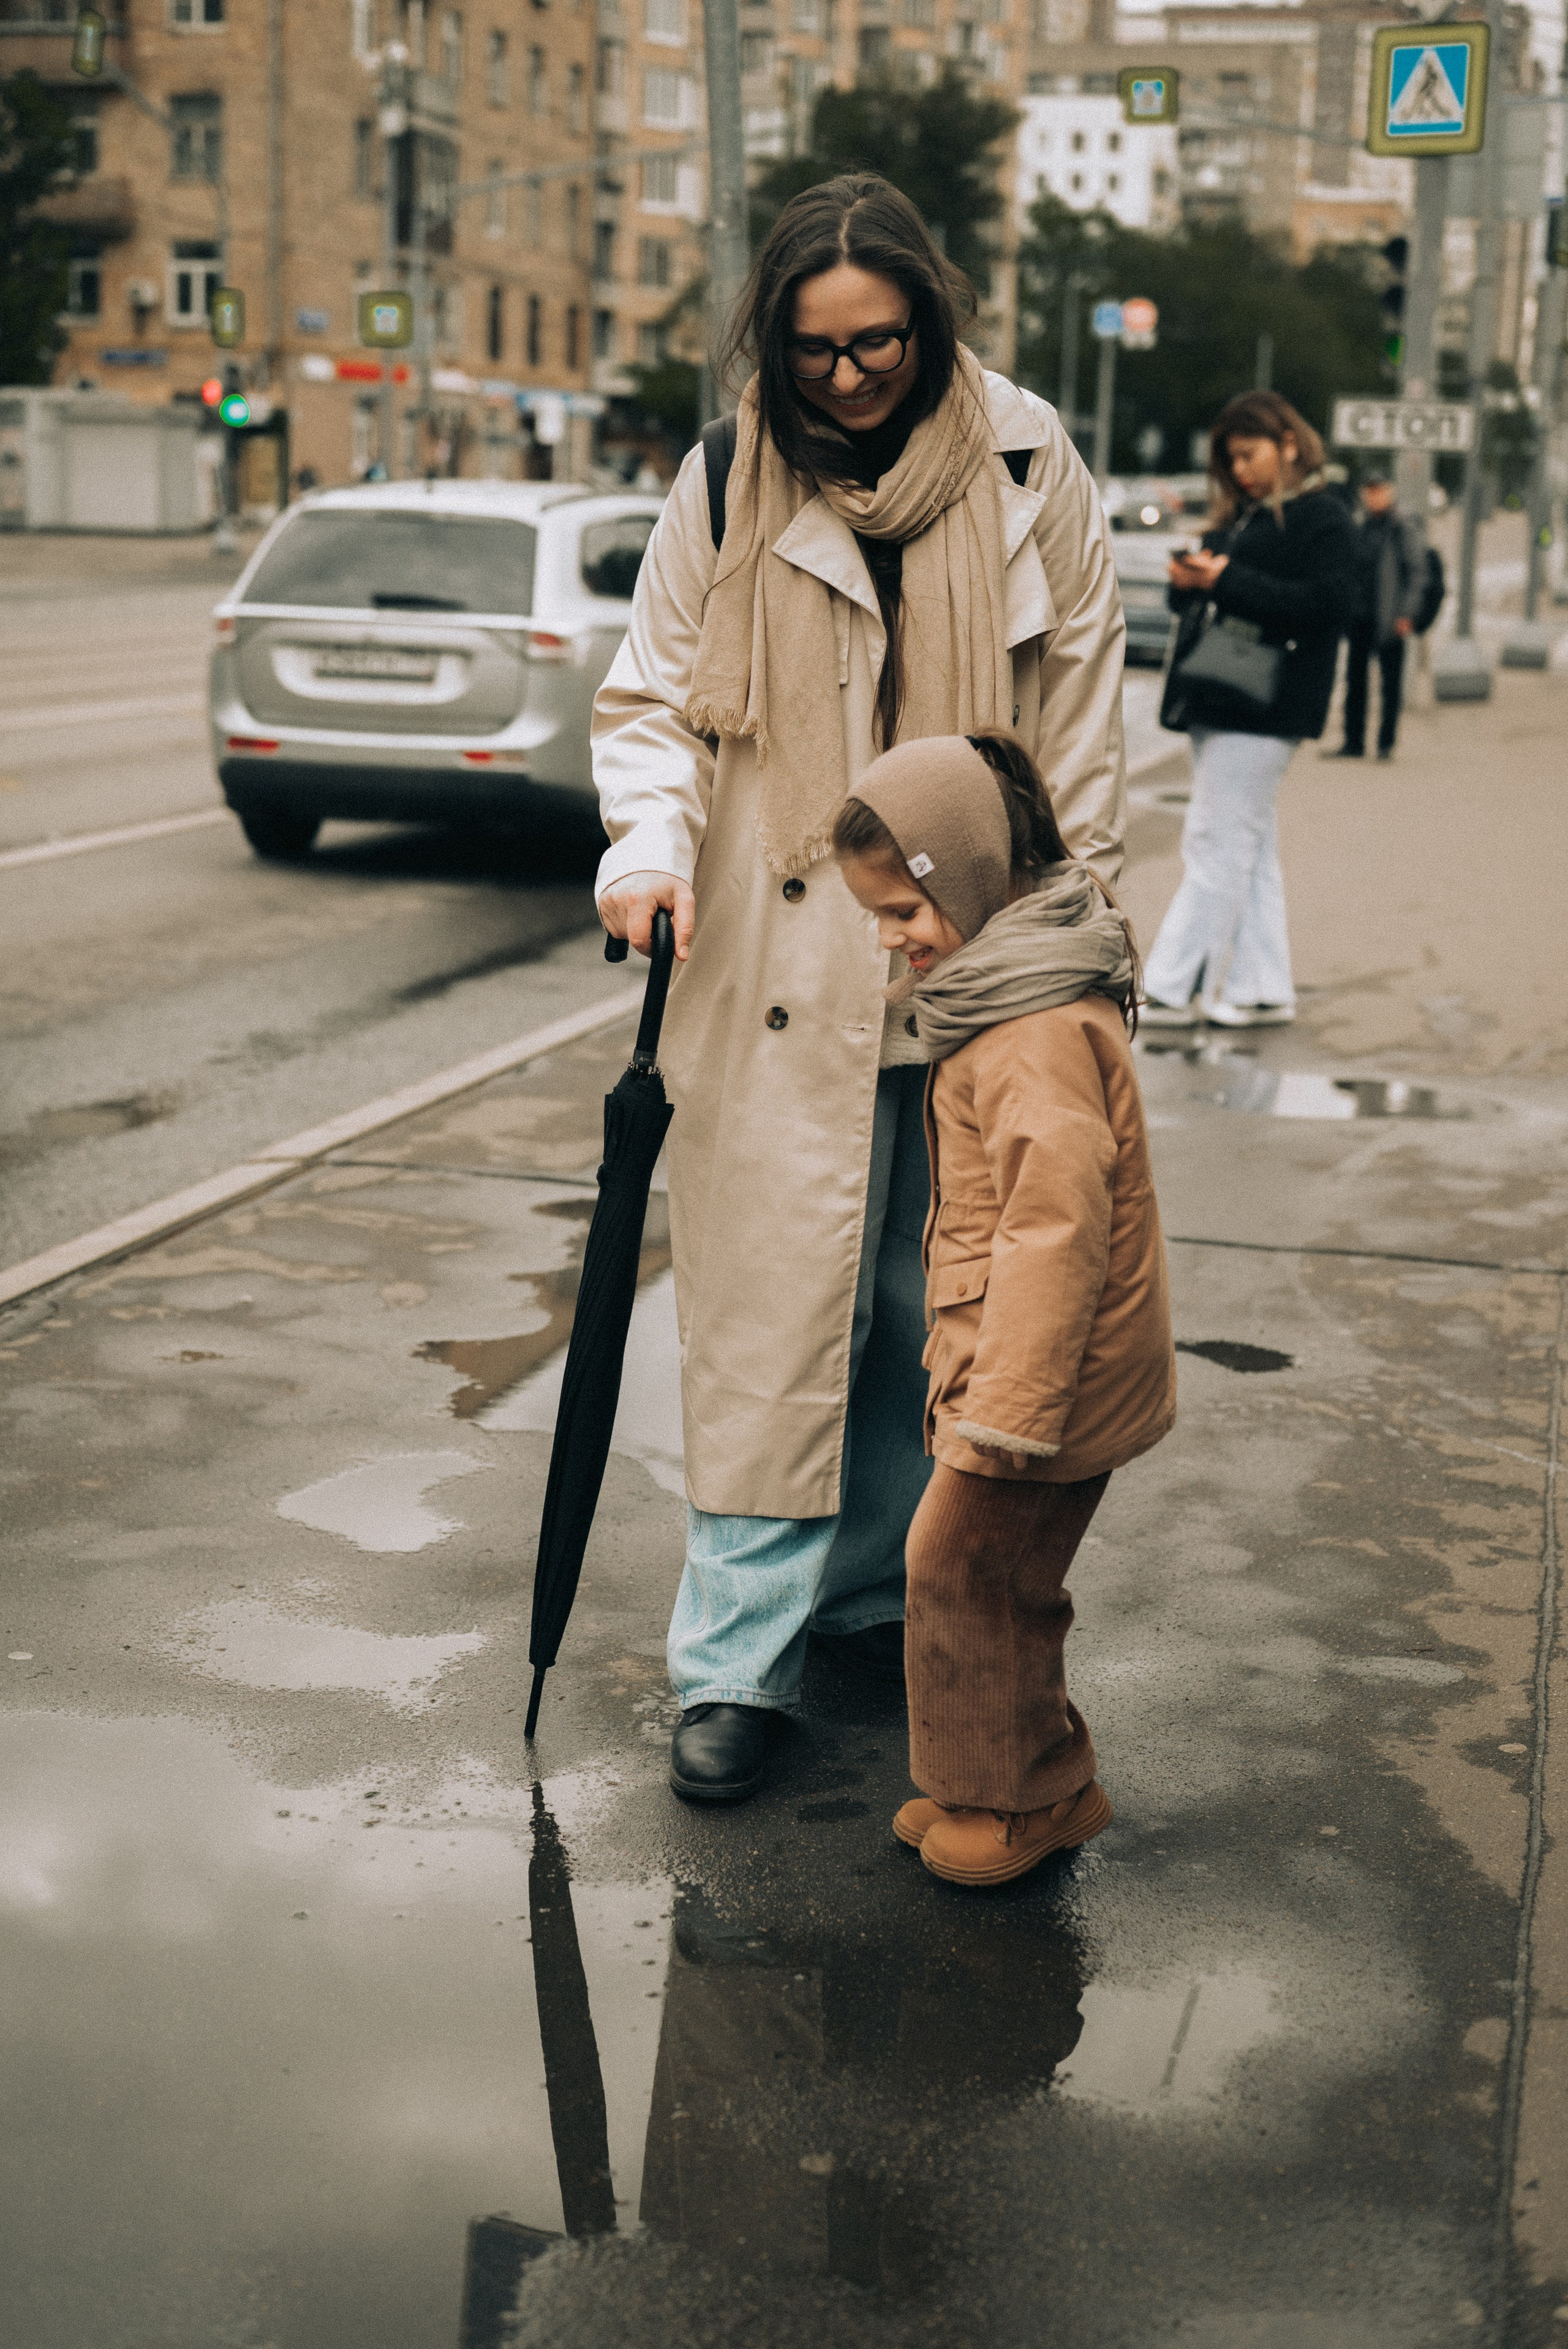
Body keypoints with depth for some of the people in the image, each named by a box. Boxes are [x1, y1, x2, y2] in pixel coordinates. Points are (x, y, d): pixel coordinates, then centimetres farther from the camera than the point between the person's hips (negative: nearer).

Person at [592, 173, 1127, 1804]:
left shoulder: (1027, 465, 0)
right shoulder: (725, 486, -2)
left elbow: (1081, 698, 6)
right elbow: (655, 693, 5)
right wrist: (652, 835, -15)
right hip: (781, 968, -2)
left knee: (930, 1302, 12)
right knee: (772, 1308, -4)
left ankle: (872, 1591, 30)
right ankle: (734, 1659, 4)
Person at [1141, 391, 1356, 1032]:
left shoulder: (1322, 519, -5)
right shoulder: (1240, 517, 20)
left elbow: (1327, 605, -18)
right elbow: (1213, 599, 24)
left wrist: (1228, 581, -19)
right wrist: (1188, 583, -1)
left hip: (1263, 708, -9)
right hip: (1217, 704, 9)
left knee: (1216, 846, -8)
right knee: (1249, 851, 10)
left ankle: (1171, 989, -5)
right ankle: (1263, 990, 14)